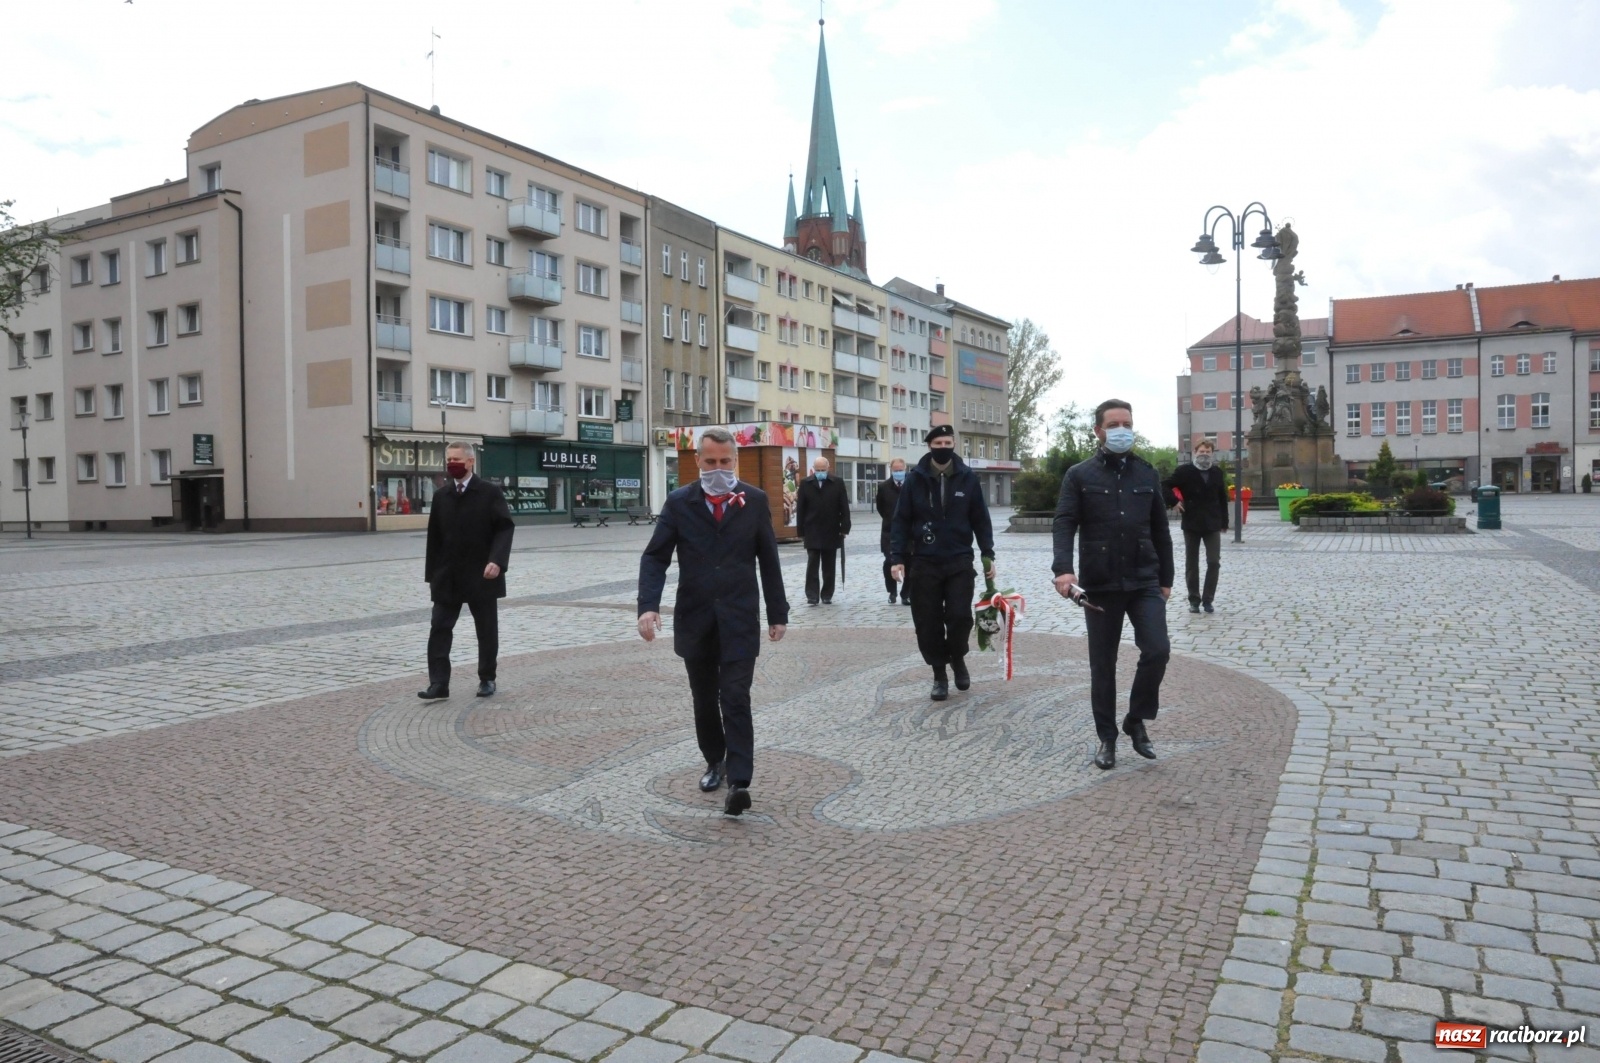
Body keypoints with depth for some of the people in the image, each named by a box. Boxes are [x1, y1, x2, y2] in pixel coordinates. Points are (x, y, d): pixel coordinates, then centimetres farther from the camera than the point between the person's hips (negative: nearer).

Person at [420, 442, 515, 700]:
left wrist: (497, 560, -25)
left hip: (481, 575, -3)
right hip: (447, 576, 3)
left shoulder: (491, 492, -5)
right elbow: (434, 536, 9)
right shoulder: (440, 495, 8)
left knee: (487, 631, 7)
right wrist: (432, 573, 5)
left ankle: (487, 679, 21)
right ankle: (439, 683, -1)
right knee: (440, 629, -3)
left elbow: (505, 528, -11)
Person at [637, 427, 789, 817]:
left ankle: (739, 781, -8)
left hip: (739, 620, -2)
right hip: (694, 619, 2)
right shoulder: (679, 502, 0)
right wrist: (648, 605, -18)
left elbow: (769, 560, 4)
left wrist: (777, 613, 5)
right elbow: (655, 557, -3)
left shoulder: (755, 501, 0)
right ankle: (715, 762, 35)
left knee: (735, 699, -10)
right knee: (704, 700, 15)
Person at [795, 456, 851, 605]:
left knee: (829, 567, 7)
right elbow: (800, 509, 1)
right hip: (812, 533, -1)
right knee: (812, 566, -3)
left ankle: (827, 595, 15)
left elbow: (844, 508, 0)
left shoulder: (837, 484, 1)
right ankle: (812, 596, -2)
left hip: (831, 533, 1)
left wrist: (844, 528, -7)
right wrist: (801, 531, -3)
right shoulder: (805, 484, 2)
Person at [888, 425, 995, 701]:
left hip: (960, 561, 0)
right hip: (924, 562, 0)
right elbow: (901, 521, 0)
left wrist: (987, 555, 1)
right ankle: (940, 674, 20)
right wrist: (897, 557, -8)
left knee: (960, 616, -6)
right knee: (928, 623, 3)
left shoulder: (968, 478, 1)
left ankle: (957, 658, 24)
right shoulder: (915, 479, -1)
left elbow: (980, 520, 6)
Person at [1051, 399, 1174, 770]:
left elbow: (1160, 530, 14)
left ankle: (1136, 722, 12)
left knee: (1157, 651, -11)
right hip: (1099, 585, -2)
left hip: (1144, 582, 2)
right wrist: (1063, 568, -26)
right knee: (1102, 664, 6)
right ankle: (1107, 737, 20)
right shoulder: (1079, 475, 1)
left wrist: (1165, 579, 14)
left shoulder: (1147, 474, 9)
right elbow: (1064, 524, -9)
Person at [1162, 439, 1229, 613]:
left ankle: (1207, 599, 7)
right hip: (1191, 524, -2)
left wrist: (1224, 522, 9)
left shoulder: (1217, 473, 6)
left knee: (1214, 562, -4)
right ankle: (1194, 600, 15)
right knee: (1191, 564, 5)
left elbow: (1223, 499, 11)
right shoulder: (1184, 471, -5)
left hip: (1213, 524, 2)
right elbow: (1164, 485, -2)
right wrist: (1175, 502, -13)